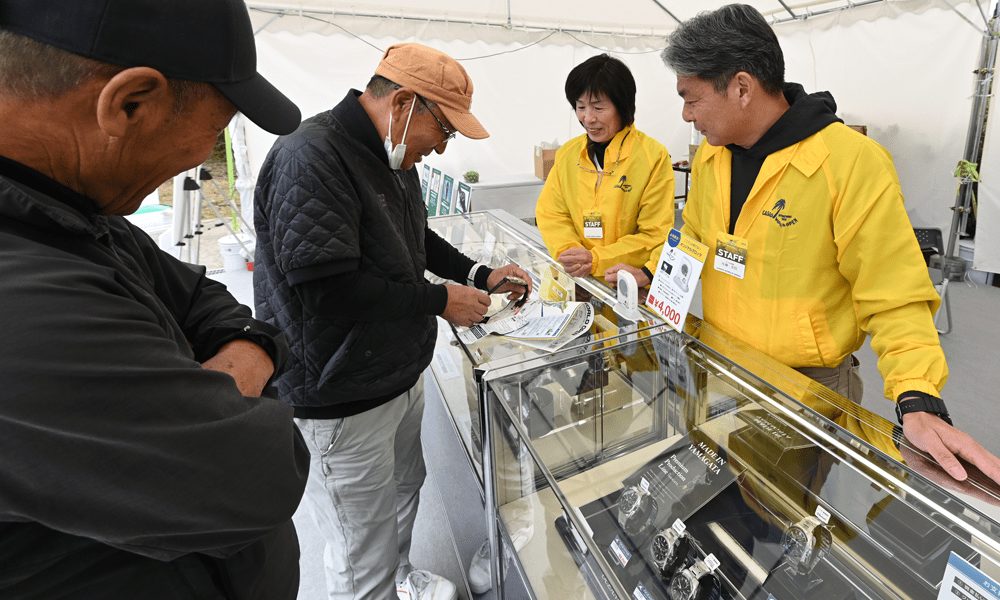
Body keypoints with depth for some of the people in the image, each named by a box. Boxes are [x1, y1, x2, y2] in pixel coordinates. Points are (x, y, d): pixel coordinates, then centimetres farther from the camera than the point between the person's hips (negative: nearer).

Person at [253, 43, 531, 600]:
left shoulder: (393, 157, 8)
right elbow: (327, 289, -29)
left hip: (402, 376, 10)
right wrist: (438, 300, -20)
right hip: (342, 403, -9)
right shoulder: (312, 158, -23)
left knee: (405, 486, 29)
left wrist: (481, 274, 8)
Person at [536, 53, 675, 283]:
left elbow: (656, 235, -4)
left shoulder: (654, 157, -1)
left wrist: (595, 259, -12)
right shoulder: (567, 154, 11)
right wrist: (567, 250, -9)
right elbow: (551, 215, 11)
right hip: (578, 283, 3)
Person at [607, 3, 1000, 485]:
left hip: (809, 387, -5)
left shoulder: (854, 163, -20)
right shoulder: (710, 154, 0)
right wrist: (653, 276, 0)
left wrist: (918, 403, -27)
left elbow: (895, 297, -18)